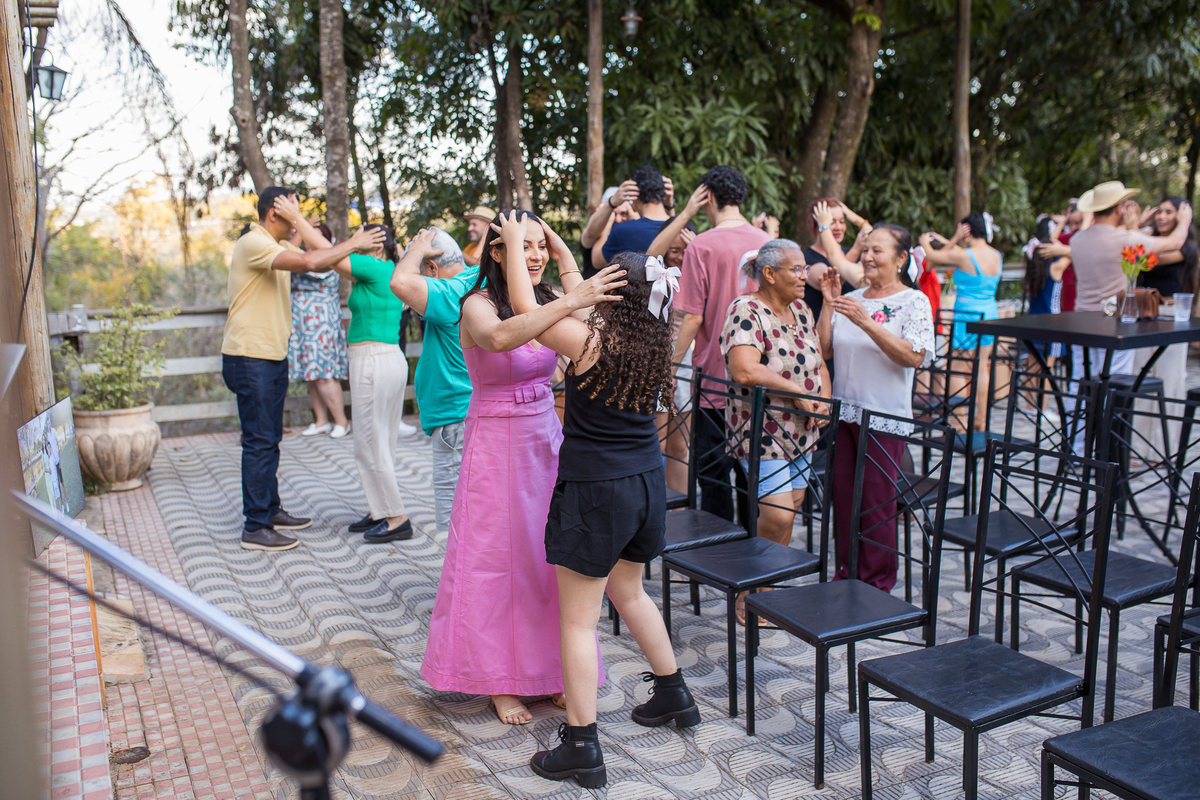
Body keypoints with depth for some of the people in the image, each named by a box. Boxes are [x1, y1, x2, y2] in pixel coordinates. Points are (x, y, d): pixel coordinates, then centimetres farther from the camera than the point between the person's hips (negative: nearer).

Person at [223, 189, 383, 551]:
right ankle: (255, 528, 0)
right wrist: (352, 245, -22)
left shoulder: (278, 245, 15)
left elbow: (322, 257, 9)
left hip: (273, 357, 10)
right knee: (259, 442, -6)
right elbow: (308, 262, -31)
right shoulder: (254, 244, -17)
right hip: (250, 358, -10)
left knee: (270, 439, 16)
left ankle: (270, 510, 28)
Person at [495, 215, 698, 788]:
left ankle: (581, 747, 8)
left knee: (578, 618, 3)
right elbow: (589, 304, 19)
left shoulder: (589, 341, -18)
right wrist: (557, 247, 26)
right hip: (647, 481, 8)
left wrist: (515, 243, 7)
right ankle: (674, 695, 39)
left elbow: (525, 307, -6)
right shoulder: (650, 342, 2)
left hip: (596, 489, -8)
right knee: (627, 592, 27)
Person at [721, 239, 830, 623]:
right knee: (777, 517, -13)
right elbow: (745, 371, -29)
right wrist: (798, 391, -21)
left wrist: (823, 400, -1)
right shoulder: (746, 310, -15)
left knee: (789, 514, 10)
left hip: (802, 432, 8)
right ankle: (746, 595, 7)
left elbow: (818, 364, 18)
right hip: (762, 432, -8)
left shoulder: (801, 310, 10)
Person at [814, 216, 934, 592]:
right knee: (843, 495, 10)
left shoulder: (914, 302, -4)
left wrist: (867, 322, -24)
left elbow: (913, 356, -17)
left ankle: (877, 581, 16)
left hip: (885, 417, -5)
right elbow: (823, 350, 6)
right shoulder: (851, 299, 11)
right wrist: (829, 304, -3)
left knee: (878, 502, 2)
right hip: (843, 412, 5)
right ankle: (847, 572, 25)